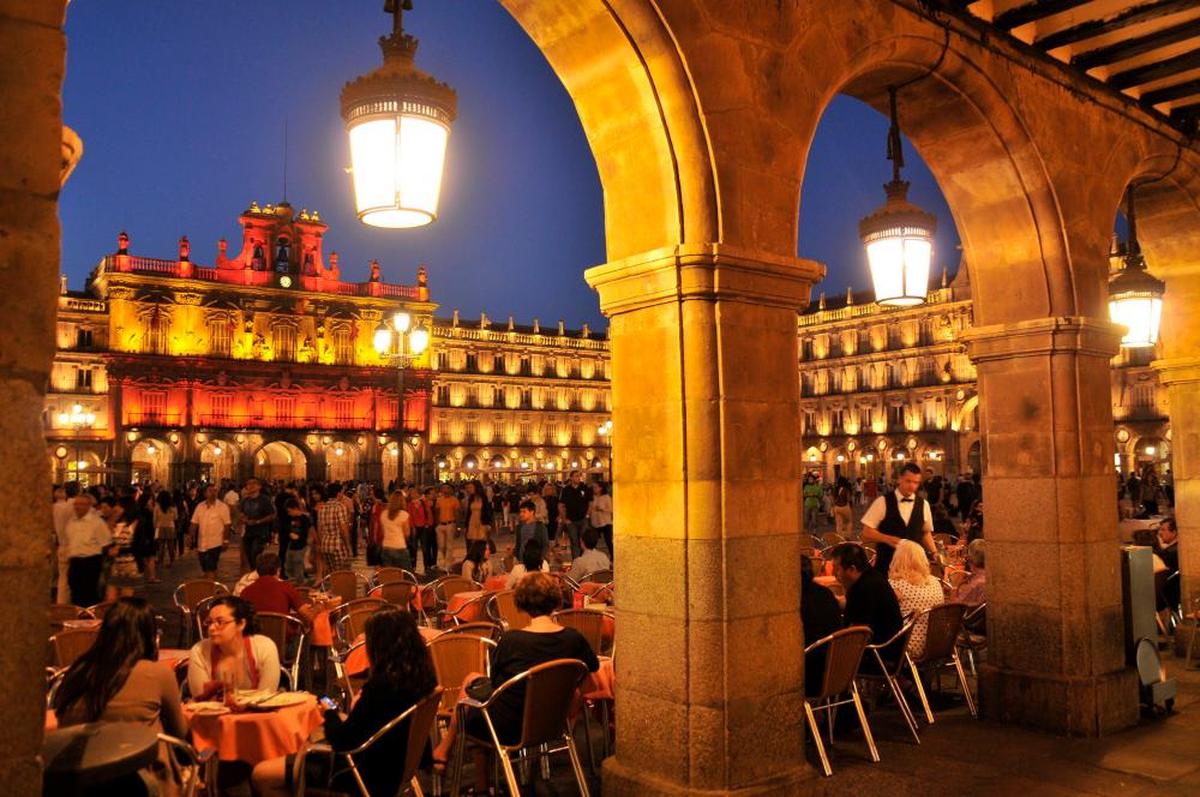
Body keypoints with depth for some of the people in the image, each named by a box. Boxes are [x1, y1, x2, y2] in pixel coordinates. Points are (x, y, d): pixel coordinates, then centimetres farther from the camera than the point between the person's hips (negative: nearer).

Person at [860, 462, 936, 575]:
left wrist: (934, 553, 1)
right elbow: (867, 532, -5)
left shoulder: (923, 504, 4)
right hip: (886, 563, -2)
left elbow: (926, 532, 16)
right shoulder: (883, 502, -6)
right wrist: (887, 539, -20)